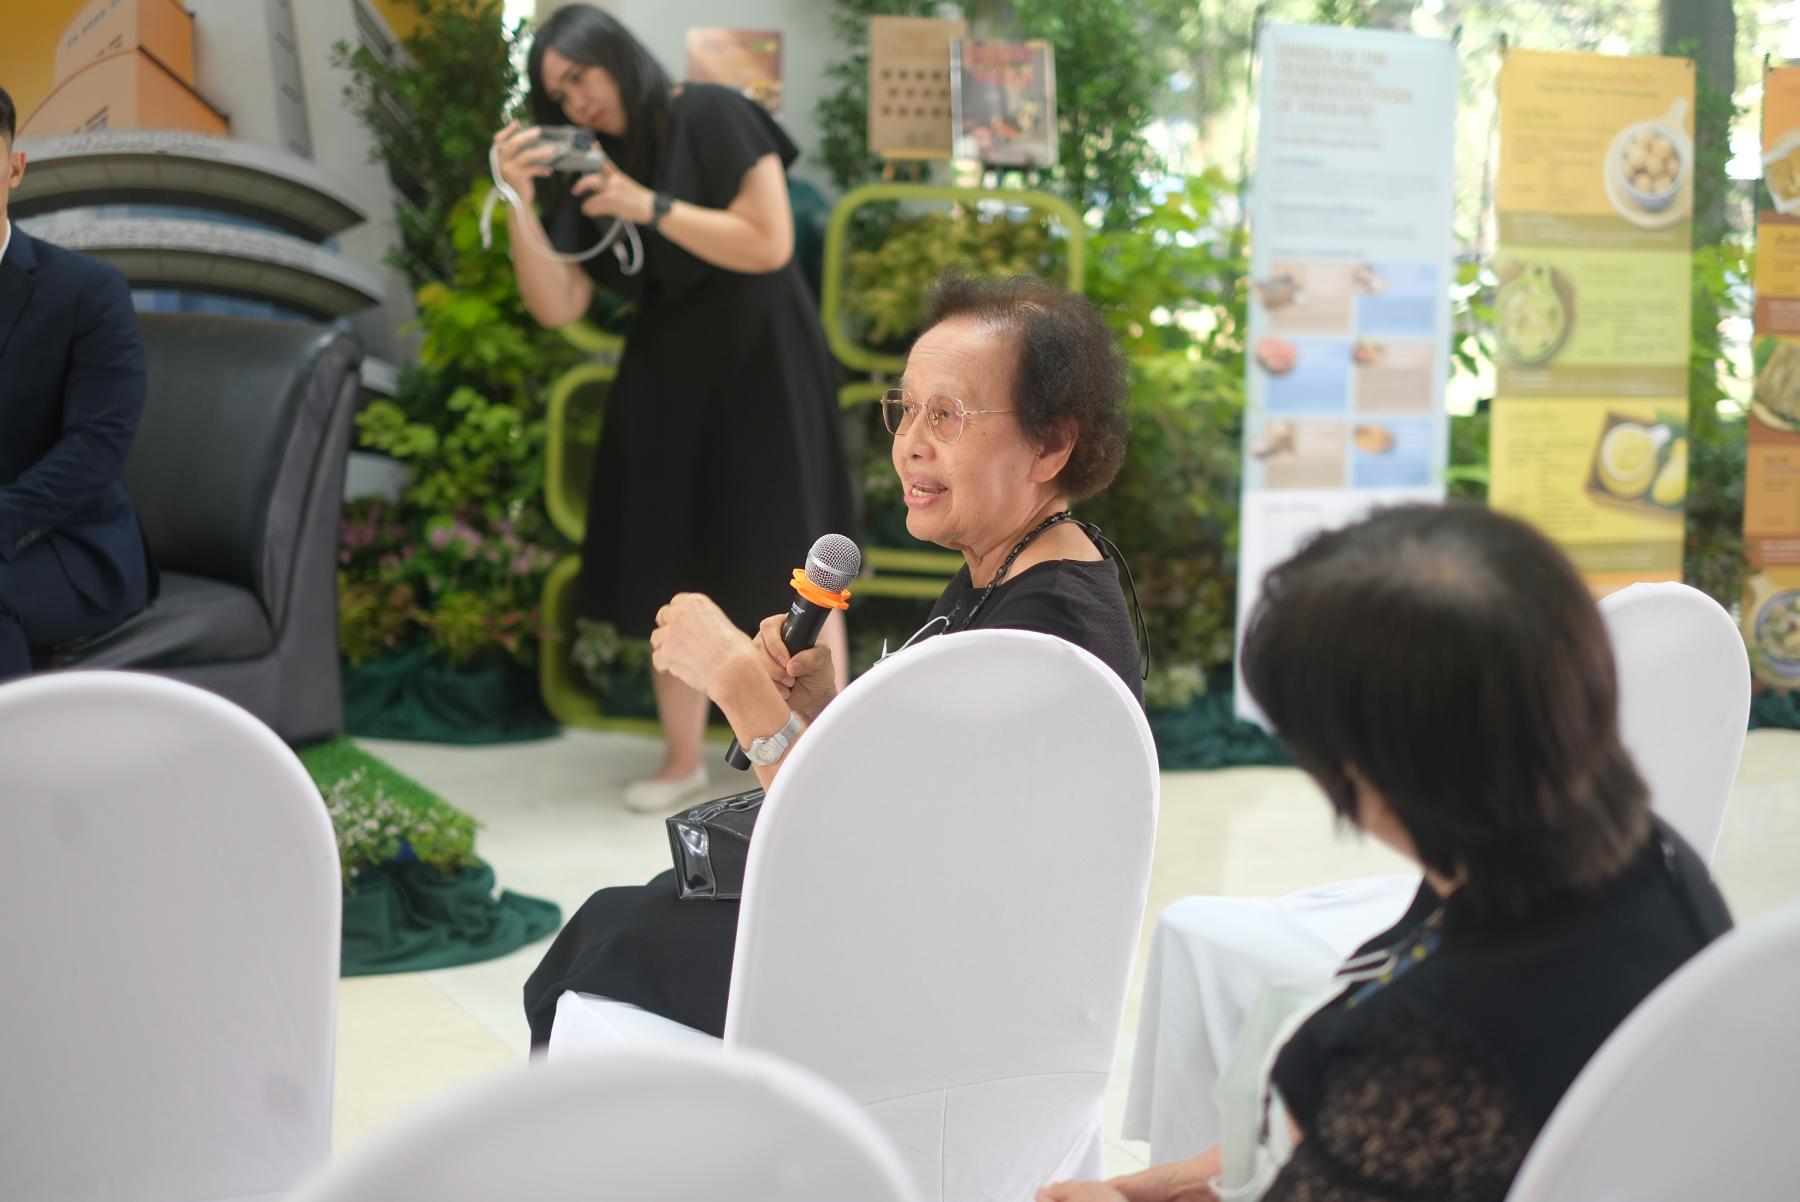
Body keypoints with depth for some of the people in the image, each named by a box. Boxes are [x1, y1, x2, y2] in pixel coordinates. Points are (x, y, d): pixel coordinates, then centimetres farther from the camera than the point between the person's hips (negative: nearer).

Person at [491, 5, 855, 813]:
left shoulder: (713, 119, -9)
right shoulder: (593, 170, 5)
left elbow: (769, 242, -18)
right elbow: (557, 306, -2)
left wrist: (650, 207, -19)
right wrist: (522, 199, -14)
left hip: (760, 363, -5)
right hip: (665, 374, 5)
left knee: (785, 565, -3)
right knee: (674, 569, 7)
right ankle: (682, 759, 18)